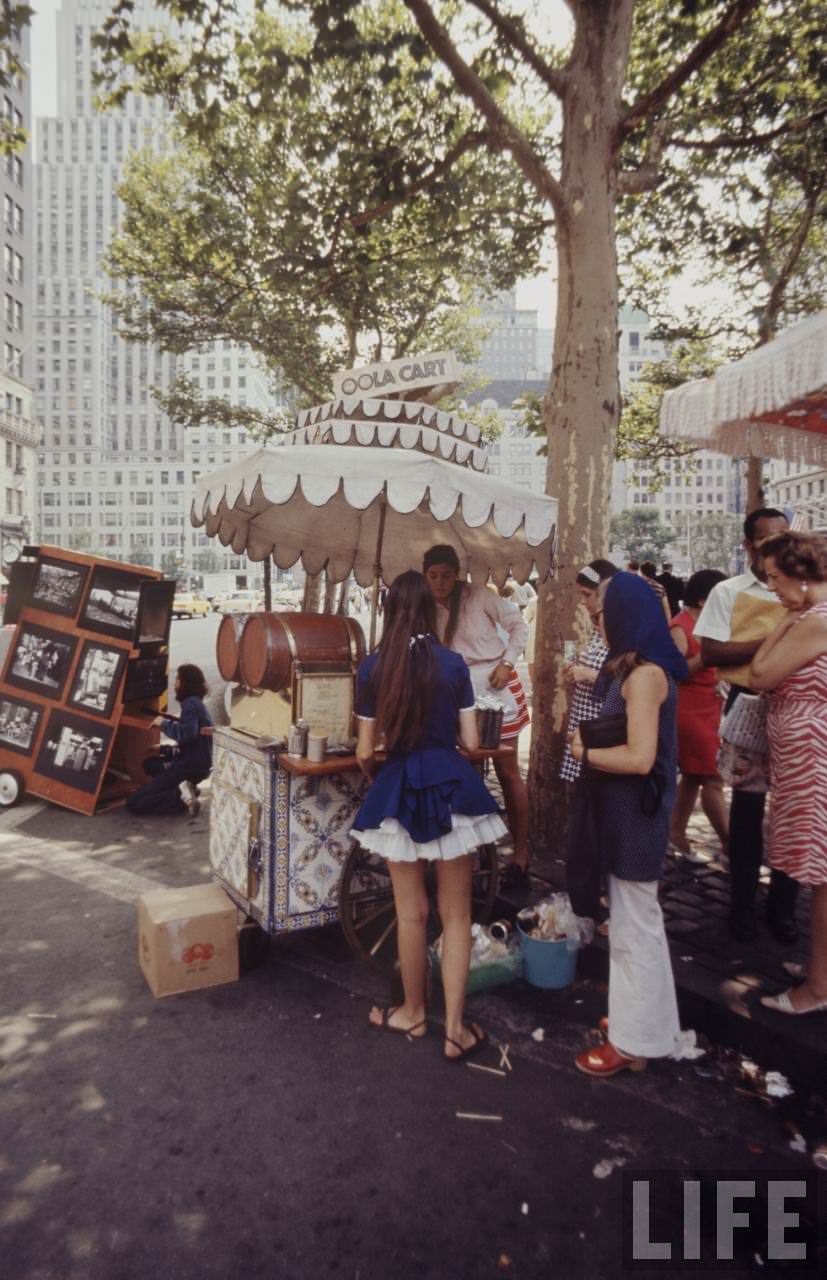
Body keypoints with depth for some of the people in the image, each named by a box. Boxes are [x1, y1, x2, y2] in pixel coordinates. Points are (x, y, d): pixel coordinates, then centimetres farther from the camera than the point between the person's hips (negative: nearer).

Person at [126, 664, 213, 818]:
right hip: (198, 763, 9)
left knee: (133, 802, -6)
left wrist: (164, 723, -15)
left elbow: (187, 734, -31)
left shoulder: (190, 704, -15)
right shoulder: (196, 702, 15)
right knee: (150, 764, 34)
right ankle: (184, 789, 10)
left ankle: (181, 796, -16)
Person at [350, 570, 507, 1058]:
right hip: (452, 785, 0)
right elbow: (472, 742, -2)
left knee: (411, 912, 16)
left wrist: (375, 776, 21)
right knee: (456, 913, 12)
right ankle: (456, 1029, 18)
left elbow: (366, 752, -1)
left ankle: (414, 1013, 35)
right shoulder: (453, 663, -5)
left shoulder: (374, 667, -5)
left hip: (400, 789, 0)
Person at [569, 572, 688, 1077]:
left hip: (635, 815, -10)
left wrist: (584, 753, -14)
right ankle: (642, 1022, 38)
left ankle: (633, 1041, 20)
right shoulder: (640, 670, 10)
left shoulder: (643, 674, -21)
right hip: (629, 812, 10)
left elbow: (640, 757, -26)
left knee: (633, 928, 4)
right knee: (637, 922, 21)